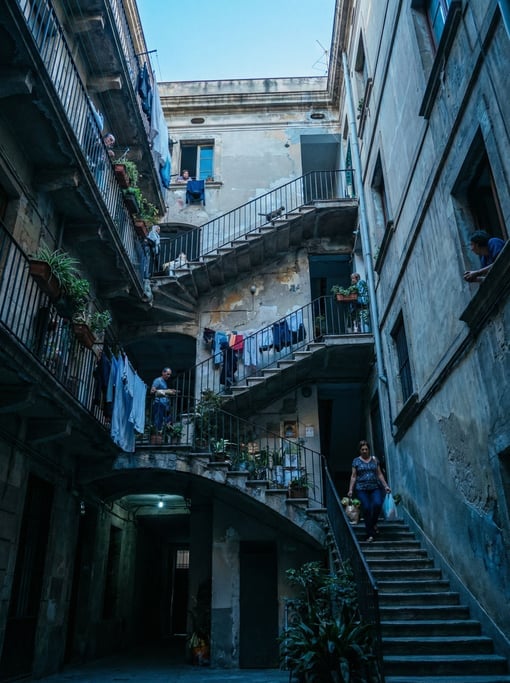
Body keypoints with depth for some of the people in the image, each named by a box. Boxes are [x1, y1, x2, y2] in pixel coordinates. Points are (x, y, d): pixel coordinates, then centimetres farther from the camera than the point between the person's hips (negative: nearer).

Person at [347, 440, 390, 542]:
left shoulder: (374, 459, 11)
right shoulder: (356, 461, 6)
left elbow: (379, 474, 12)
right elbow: (353, 476, 5)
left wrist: (386, 486, 5)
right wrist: (350, 490, -1)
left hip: (375, 488, 1)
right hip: (362, 489, -1)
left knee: (377, 504, -21)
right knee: (366, 509, -9)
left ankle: (374, 523, 8)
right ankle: (370, 534, 0)